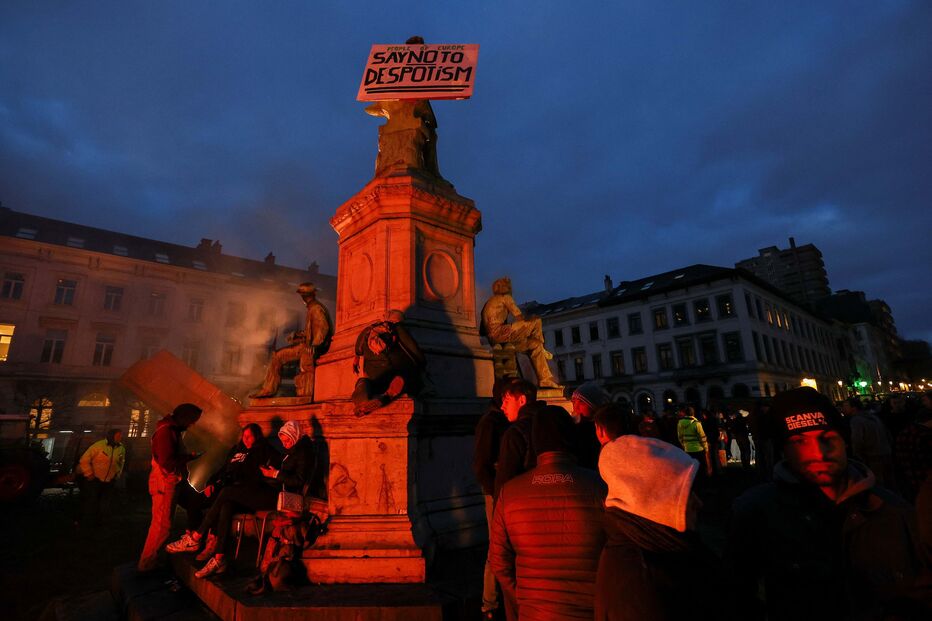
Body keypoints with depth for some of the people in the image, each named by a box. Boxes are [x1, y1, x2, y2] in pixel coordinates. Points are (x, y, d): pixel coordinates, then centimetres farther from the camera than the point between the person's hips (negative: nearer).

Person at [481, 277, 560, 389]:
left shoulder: (492, 301, 29)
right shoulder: (505, 297, 3)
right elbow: (519, 317, -3)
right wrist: (531, 321, 17)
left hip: (493, 338, 9)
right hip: (500, 332, -9)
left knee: (535, 344, 12)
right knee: (536, 322, -7)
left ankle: (545, 379, 6)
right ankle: (542, 350, 13)